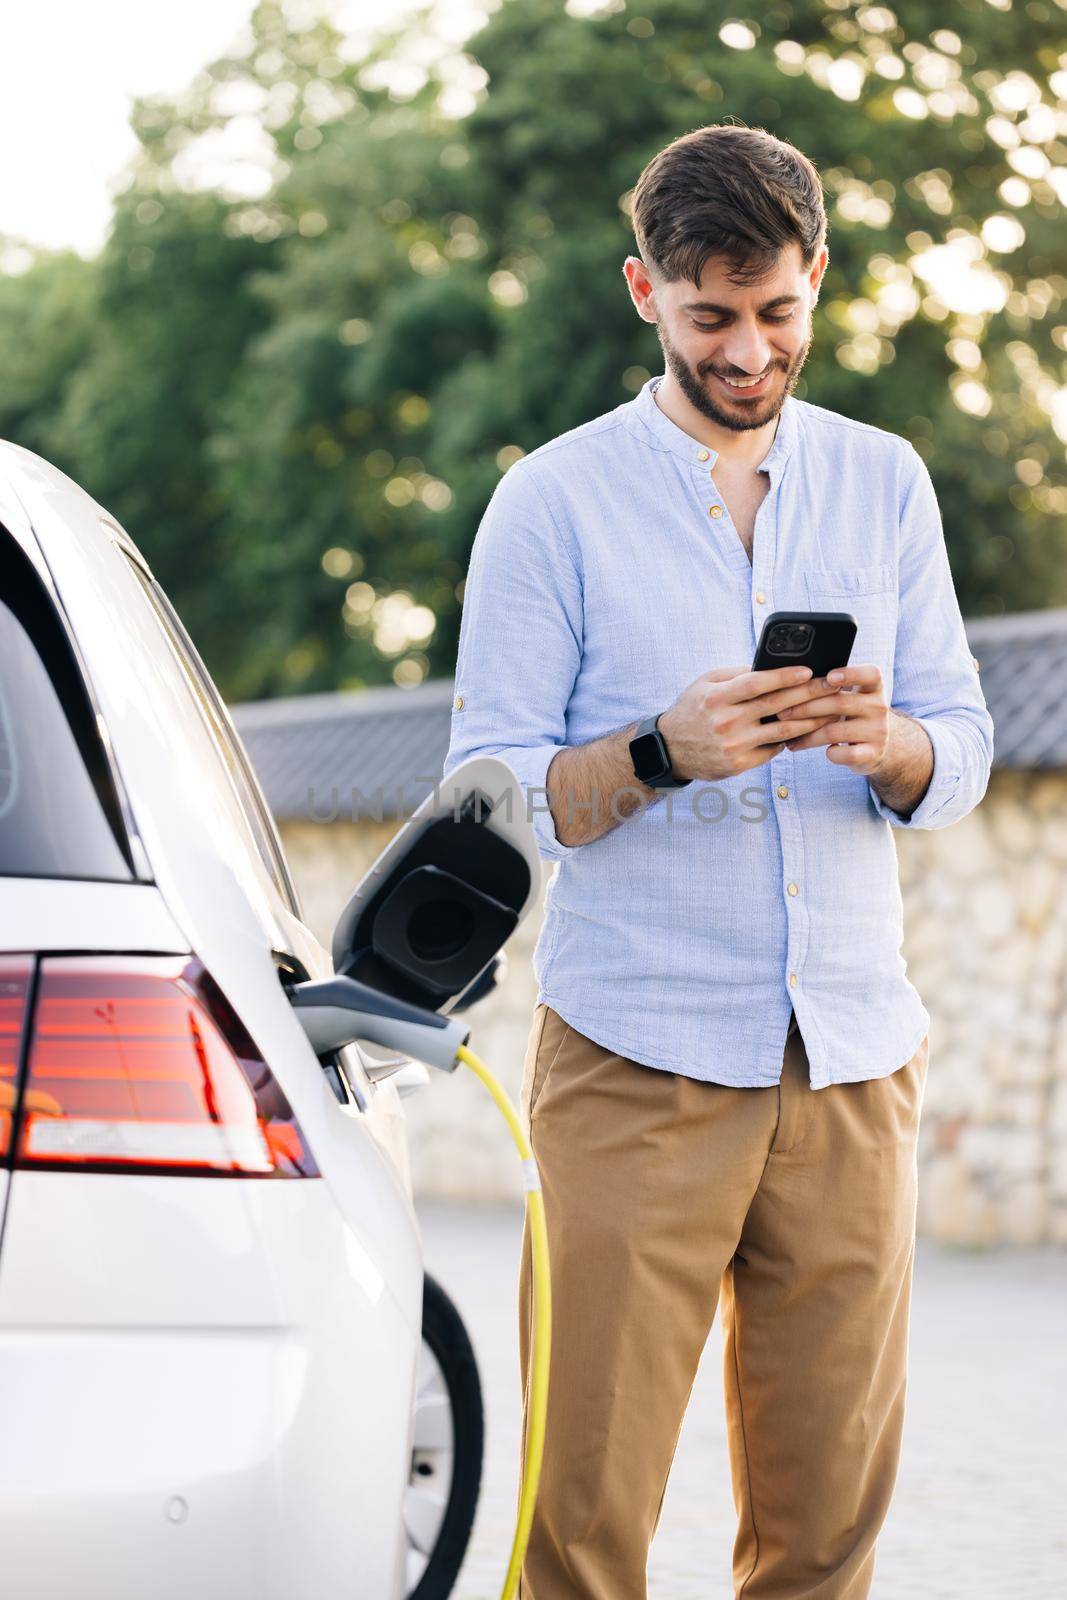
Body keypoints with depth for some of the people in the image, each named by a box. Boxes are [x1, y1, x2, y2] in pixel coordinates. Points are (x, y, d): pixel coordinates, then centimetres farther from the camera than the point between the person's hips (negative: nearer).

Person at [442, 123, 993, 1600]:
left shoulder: (885, 483, 13)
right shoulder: (556, 500, 3)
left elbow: (962, 760, 10)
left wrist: (888, 743, -13)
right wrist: (661, 751, -20)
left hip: (854, 1059, 3)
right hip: (637, 1061, -3)